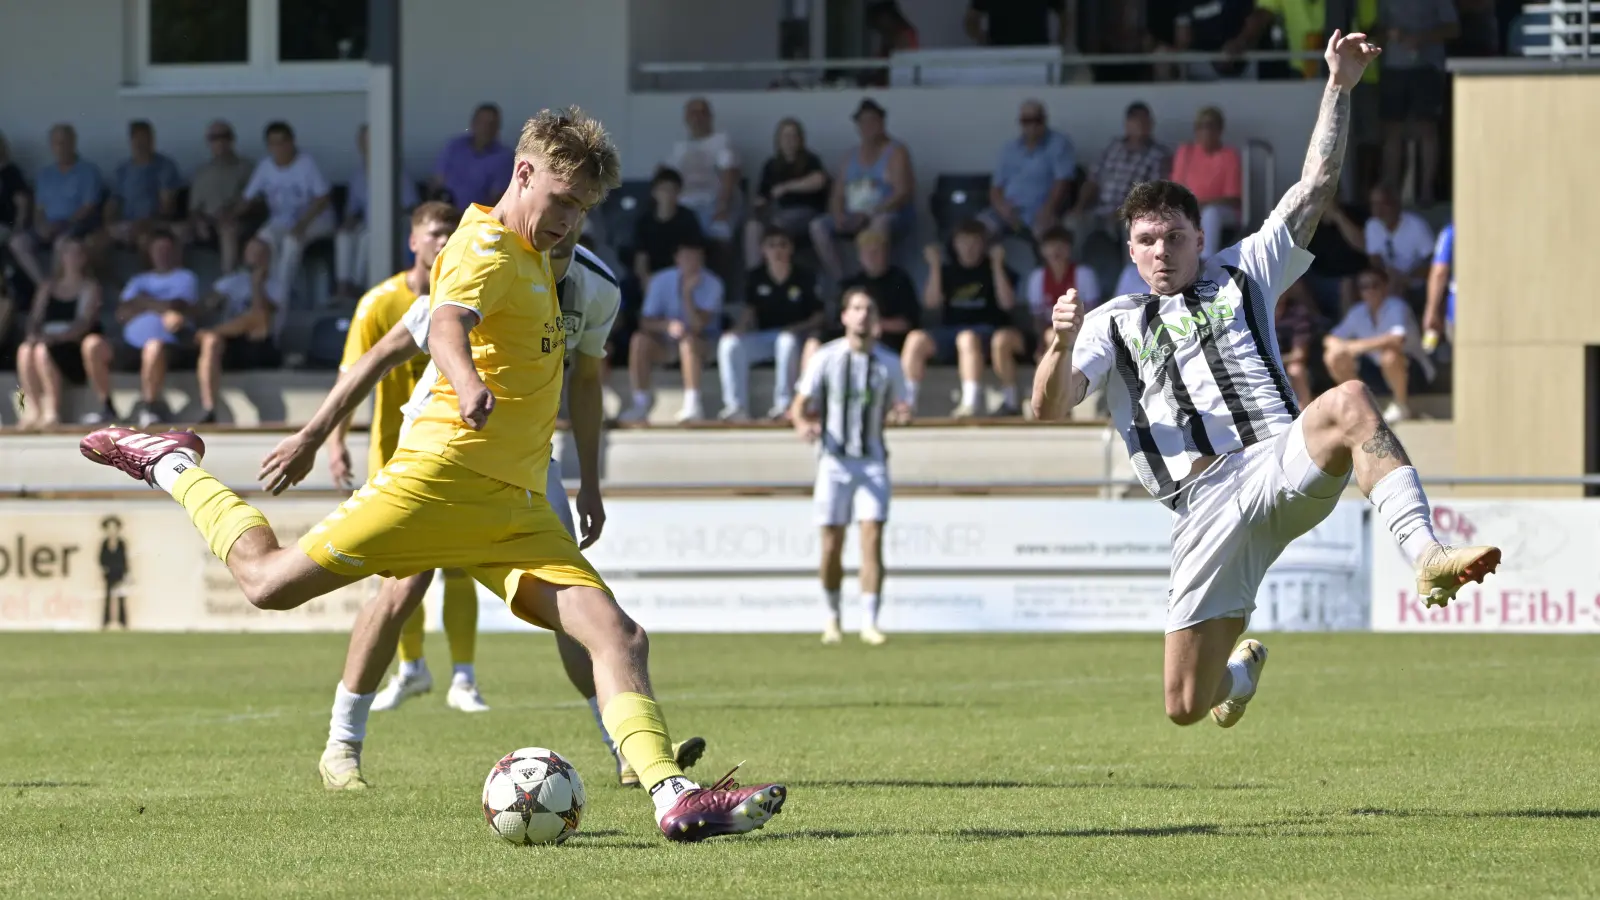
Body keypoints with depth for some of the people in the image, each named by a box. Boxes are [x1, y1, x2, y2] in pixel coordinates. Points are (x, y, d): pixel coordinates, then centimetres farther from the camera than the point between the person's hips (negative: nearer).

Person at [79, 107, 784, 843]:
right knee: (269, 581, -5)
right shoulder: (486, 250, -8)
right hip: (447, 473, -8)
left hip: (517, 506, 8)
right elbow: (446, 326, -31)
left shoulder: (532, 255, 21)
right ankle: (172, 467, 21)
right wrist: (468, 383, -52)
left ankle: (672, 796, -20)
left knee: (618, 636, -9)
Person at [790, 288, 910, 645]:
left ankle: (869, 622, -13)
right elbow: (800, 406, -1)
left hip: (872, 461, 1)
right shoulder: (825, 358, -1)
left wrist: (901, 413, -13)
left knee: (872, 538, -13)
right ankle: (832, 615, 21)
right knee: (832, 545, -1)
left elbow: (897, 407, 12)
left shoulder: (888, 362, 3)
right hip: (834, 459, -1)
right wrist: (803, 424, -24)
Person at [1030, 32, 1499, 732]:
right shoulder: (1113, 326, 20)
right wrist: (1061, 344, -14)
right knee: (1186, 706, -2)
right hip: (1203, 504, 1)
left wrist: (1340, 86, 5)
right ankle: (1242, 668, 38)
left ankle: (1426, 557, -50)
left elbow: (1315, 186, 16)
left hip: (1281, 464, -1)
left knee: (1349, 404, -36)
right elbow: (1050, 407, 7)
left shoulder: (1242, 276, 22)